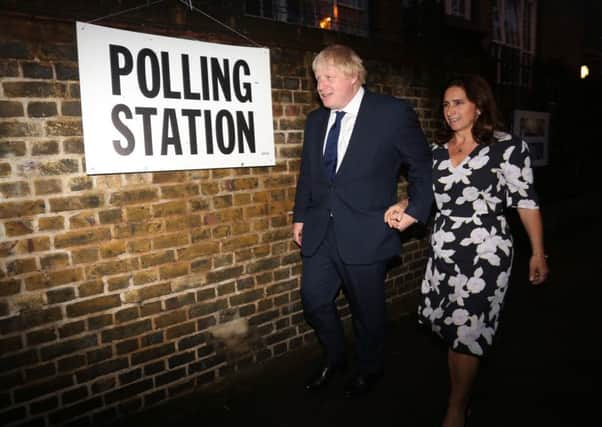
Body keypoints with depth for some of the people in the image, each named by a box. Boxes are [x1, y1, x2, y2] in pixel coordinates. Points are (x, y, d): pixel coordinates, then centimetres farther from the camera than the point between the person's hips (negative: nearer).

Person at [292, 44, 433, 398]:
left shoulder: (393, 113, -9)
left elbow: (423, 166, -1)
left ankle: (369, 368, 39)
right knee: (314, 299, 12)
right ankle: (335, 359, 40)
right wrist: (300, 216, 13)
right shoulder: (316, 120, 8)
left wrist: (416, 211, -5)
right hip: (320, 232, 6)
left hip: (365, 232, -5)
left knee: (367, 307, 11)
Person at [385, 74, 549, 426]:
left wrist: (538, 253, -5)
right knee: (452, 328, 13)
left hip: (486, 252, -5)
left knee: (467, 331, -1)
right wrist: (403, 206, -3)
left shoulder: (508, 146, -7)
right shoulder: (437, 150, 9)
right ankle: (462, 399, 36)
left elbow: (526, 201, -6)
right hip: (443, 251, 5)